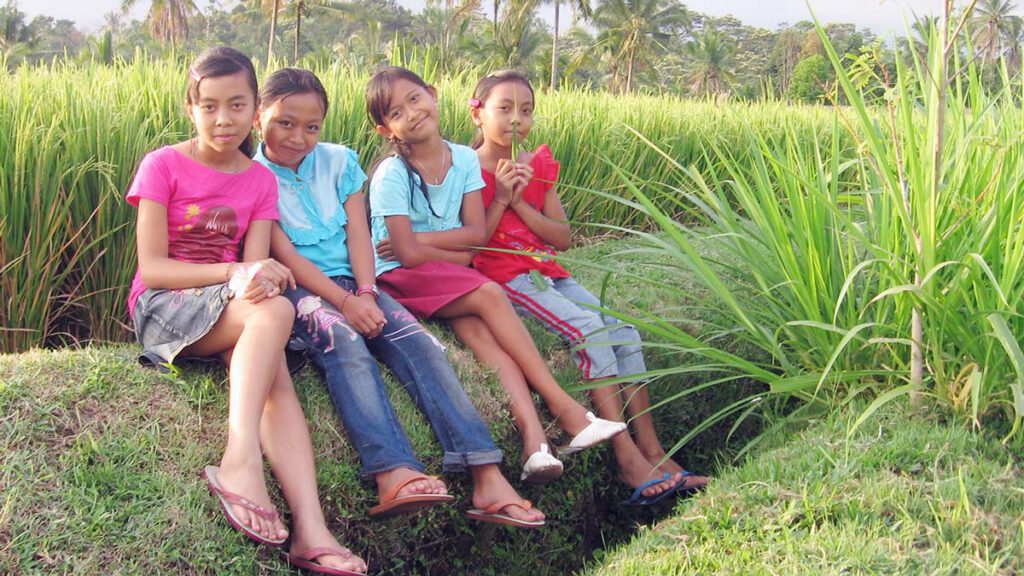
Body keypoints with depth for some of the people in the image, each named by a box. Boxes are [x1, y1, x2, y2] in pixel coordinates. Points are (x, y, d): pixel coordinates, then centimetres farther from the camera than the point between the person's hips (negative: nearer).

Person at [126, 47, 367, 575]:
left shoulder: (260, 179, 10)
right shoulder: (163, 166, -2)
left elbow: (254, 267, -1)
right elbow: (152, 268, -9)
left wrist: (258, 276, -26)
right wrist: (232, 274, -22)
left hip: (235, 312, 4)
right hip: (162, 307, -3)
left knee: (273, 374, -31)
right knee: (275, 312, -34)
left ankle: (311, 531, -45)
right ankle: (241, 459, -48)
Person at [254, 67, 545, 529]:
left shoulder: (338, 161, 14)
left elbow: (358, 234, 5)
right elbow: (284, 254, -8)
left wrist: (366, 294, -13)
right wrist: (343, 302, -19)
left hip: (352, 284, 4)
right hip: (297, 289, -4)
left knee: (418, 342, -22)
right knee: (342, 339, -36)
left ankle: (487, 479, -35)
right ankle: (393, 474, -54)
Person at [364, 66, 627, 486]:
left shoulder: (465, 160, 3)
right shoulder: (391, 176, -12)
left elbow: (478, 233, -4)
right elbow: (409, 254, -18)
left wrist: (419, 239, -12)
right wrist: (459, 254, -7)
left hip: (451, 277, 4)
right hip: (400, 279, -4)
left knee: (475, 329, -27)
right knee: (489, 295, -27)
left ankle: (534, 439, -43)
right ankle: (563, 407, -25)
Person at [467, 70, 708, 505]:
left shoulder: (538, 167, 14)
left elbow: (562, 237, 7)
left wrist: (520, 204, -7)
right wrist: (500, 200, -17)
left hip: (548, 271, 7)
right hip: (504, 275, -7)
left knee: (623, 330, -13)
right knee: (587, 328, -27)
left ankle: (653, 452, -10)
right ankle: (628, 459, -26)